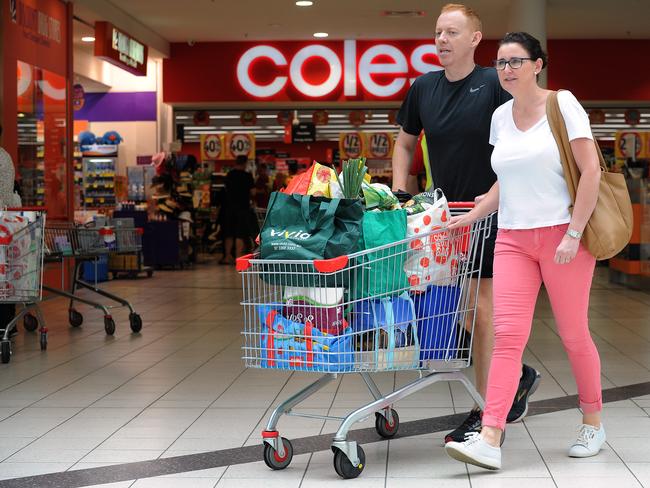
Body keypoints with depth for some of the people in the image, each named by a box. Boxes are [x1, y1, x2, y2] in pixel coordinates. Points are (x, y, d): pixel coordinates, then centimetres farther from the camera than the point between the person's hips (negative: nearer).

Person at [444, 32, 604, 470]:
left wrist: (574, 234, -15)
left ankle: (593, 422, 26)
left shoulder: (563, 104, -5)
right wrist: (472, 215, 11)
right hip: (514, 238, 4)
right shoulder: (501, 117, 11)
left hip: (562, 233, -4)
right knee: (507, 335, -6)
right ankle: (489, 440, -12)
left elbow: (591, 171, -10)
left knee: (573, 334, 5)